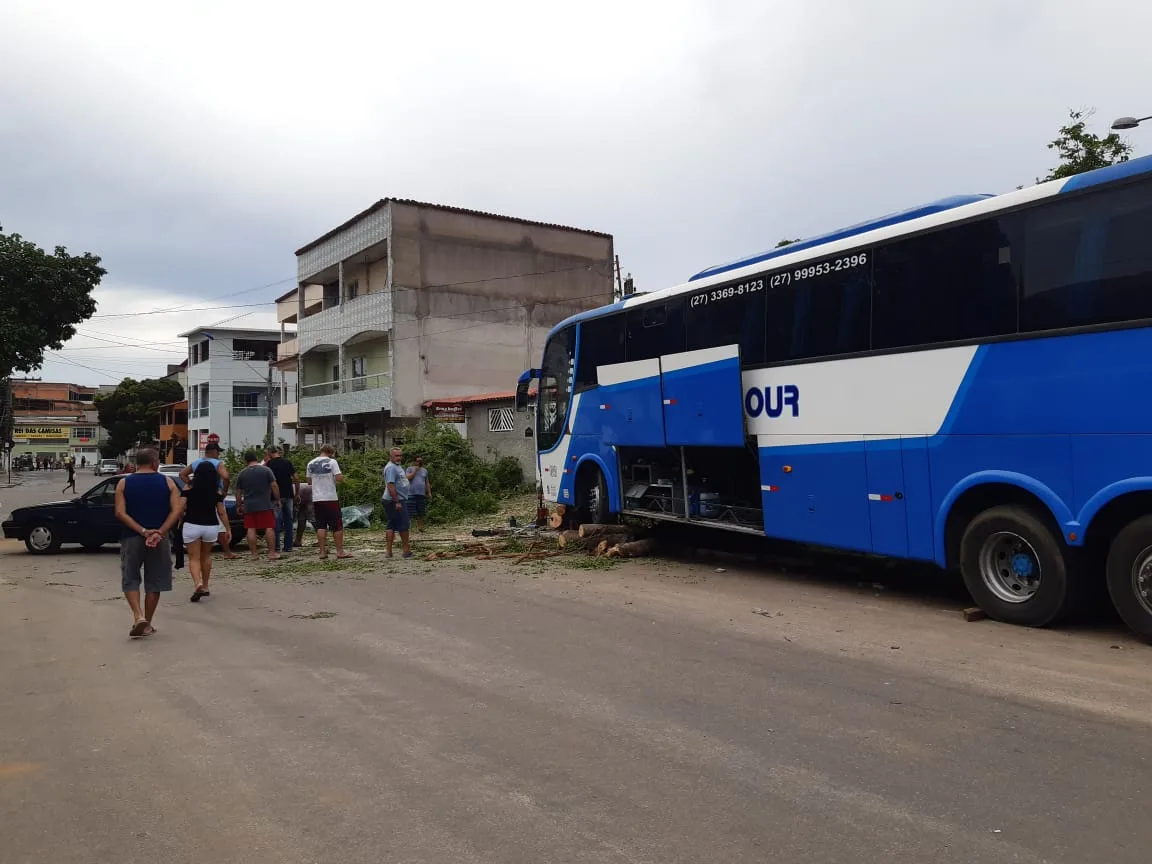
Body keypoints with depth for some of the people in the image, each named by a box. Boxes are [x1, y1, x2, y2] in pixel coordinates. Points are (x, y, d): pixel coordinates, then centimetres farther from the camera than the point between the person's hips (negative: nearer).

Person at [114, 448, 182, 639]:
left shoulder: (124, 483, 1)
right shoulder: (167, 482, 0)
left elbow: (120, 513, -10)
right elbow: (177, 510, -11)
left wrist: (143, 531, -13)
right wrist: (159, 533, -14)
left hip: (132, 538, 0)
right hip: (160, 539, 0)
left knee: (130, 580, 12)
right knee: (154, 583, 11)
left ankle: (138, 616, -8)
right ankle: (147, 625, 17)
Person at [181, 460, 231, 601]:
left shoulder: (188, 488, -4)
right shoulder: (216, 490, -1)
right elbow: (221, 512, -1)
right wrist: (227, 529, 6)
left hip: (191, 526, -2)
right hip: (211, 526, 2)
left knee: (194, 558, 3)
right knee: (206, 556, 20)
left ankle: (197, 584, -21)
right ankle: (205, 587, 26)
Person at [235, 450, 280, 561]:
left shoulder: (241, 474, 5)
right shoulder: (266, 470, -2)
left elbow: (238, 493, 9)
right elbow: (274, 486, -6)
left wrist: (238, 506, 19)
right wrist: (278, 500, 4)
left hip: (249, 506, 2)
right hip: (265, 505, -2)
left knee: (251, 529, 5)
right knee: (269, 528, 2)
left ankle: (254, 554, 5)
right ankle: (271, 553, 0)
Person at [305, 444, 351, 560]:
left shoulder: (311, 464, 7)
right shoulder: (332, 462, -8)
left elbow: (309, 481, 14)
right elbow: (339, 478, -15)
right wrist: (342, 477, 7)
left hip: (317, 499, 4)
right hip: (331, 498, -4)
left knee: (320, 525, 8)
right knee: (337, 525, 3)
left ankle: (322, 552, 5)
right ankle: (340, 551, 5)